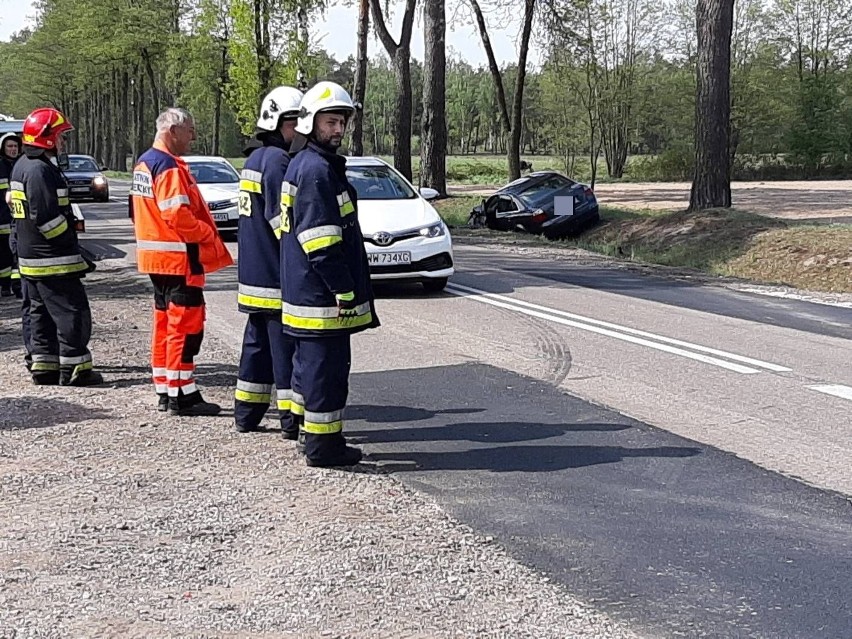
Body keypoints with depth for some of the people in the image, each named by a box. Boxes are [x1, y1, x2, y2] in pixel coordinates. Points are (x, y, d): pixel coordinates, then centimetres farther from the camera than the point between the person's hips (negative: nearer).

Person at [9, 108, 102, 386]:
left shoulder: (22, 166, 15)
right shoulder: (41, 171, -18)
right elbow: (47, 218, -24)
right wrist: (75, 248, -16)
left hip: (30, 259, 11)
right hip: (52, 259, -11)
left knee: (42, 314, 15)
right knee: (73, 312, -4)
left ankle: (44, 366, 19)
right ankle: (74, 368, -1)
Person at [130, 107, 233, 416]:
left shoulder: (144, 163, 15)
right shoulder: (169, 167, -17)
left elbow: (139, 211, 19)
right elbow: (178, 215, -25)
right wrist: (208, 234, -12)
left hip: (155, 258, 10)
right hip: (178, 257, -10)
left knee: (166, 323, 15)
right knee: (186, 324, -6)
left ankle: (164, 390, 21)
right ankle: (182, 395, -4)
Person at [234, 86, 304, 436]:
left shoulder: (253, 160, 17)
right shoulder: (278, 161, -14)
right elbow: (282, 219, -19)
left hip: (253, 273, 10)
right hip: (277, 276, -10)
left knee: (257, 342, 16)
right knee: (286, 347, -5)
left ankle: (246, 413, 21)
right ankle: (291, 420, -1)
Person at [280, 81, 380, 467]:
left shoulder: (302, 165, 16)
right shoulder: (317, 170, -16)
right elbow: (322, 243, -22)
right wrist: (344, 291, -19)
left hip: (306, 291, 11)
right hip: (321, 294, -11)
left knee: (311, 361, 18)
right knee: (328, 366, -4)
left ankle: (308, 429, 29)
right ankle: (324, 445, 3)